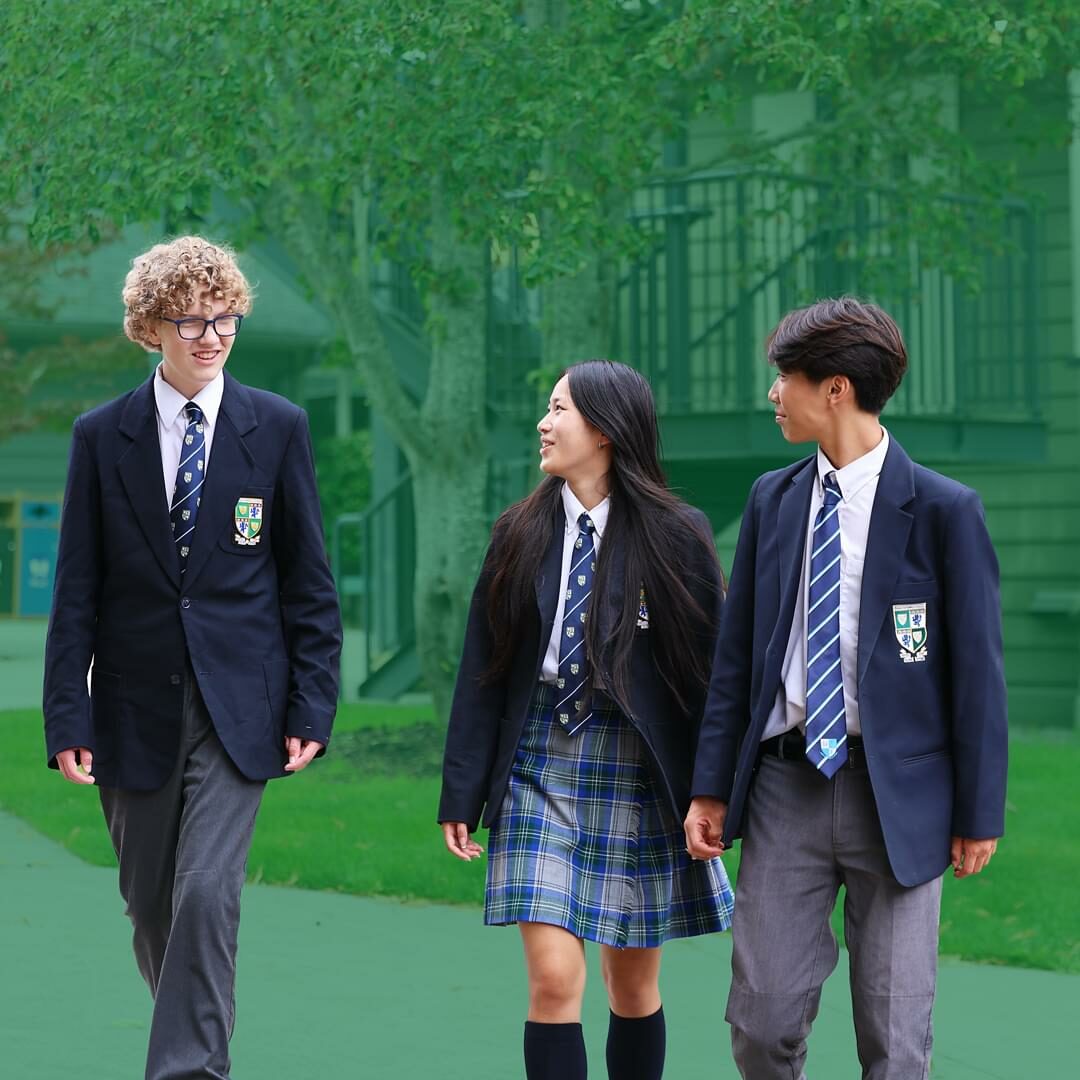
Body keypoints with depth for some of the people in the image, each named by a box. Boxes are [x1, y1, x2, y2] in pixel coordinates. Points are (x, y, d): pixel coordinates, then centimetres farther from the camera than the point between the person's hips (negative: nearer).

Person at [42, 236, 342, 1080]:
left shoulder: (278, 427, 1)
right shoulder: (102, 436, 2)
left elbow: (308, 579, 3)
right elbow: (77, 589, 2)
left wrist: (312, 702, -3)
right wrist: (68, 713, -5)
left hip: (237, 705, -2)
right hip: (136, 712, 2)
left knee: (207, 891, -15)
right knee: (150, 905, 11)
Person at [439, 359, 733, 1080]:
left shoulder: (676, 535, -3)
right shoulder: (522, 534, 5)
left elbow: (711, 669, -4)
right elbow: (482, 669, 6)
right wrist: (462, 792, 2)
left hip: (639, 775, -1)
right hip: (541, 766, 2)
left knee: (635, 985, 9)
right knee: (553, 979, -8)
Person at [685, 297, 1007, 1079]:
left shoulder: (943, 509, -7)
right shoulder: (772, 500, 7)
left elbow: (976, 666, -5)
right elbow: (737, 653, 10)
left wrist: (980, 812, -5)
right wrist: (712, 786, 6)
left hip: (896, 795, -3)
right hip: (786, 782, 3)